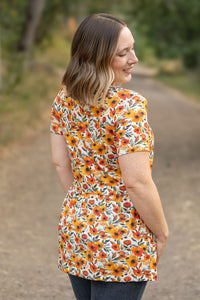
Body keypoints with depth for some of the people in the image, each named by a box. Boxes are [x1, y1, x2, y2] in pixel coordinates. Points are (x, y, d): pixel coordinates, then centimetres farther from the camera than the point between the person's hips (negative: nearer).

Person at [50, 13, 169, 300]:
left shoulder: (64, 97, 0)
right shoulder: (128, 106, -22)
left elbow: (60, 162, 7)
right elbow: (137, 182, -22)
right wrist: (161, 232, -8)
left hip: (73, 228, 7)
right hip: (120, 239, -7)